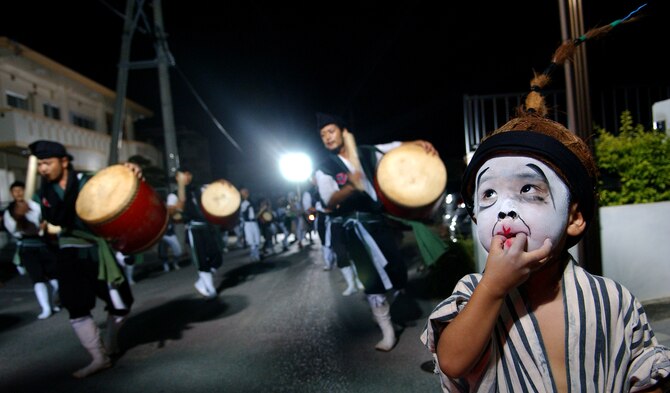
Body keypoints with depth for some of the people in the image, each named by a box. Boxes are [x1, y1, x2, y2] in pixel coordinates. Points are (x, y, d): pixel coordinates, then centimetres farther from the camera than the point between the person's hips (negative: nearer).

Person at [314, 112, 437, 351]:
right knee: (372, 276, -10)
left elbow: (396, 147, -5)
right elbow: (330, 201, -19)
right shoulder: (324, 169, -5)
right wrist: (350, 187, -39)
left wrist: (419, 143, -26)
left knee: (394, 268, 1)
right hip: (350, 228, -3)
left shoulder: (366, 153, 4)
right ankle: (387, 329, 5)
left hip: (377, 219, 3)